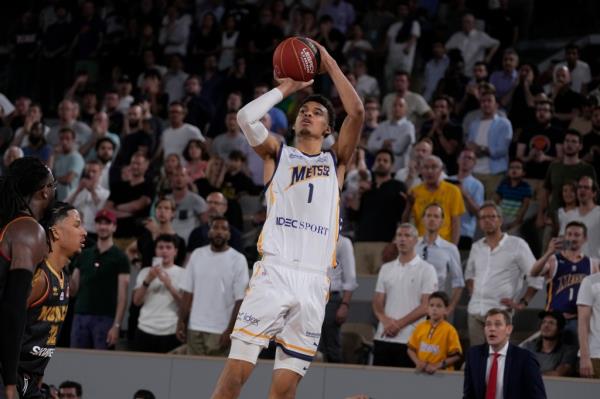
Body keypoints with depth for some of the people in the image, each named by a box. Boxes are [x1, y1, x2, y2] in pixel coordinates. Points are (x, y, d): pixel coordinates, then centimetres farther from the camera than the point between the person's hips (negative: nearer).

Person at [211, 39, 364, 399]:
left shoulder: (335, 161, 17)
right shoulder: (278, 154, 16)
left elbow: (357, 113, 2)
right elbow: (246, 116, -2)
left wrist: (329, 63, 8)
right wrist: (286, 88, 10)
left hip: (314, 281, 1)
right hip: (274, 272, -1)